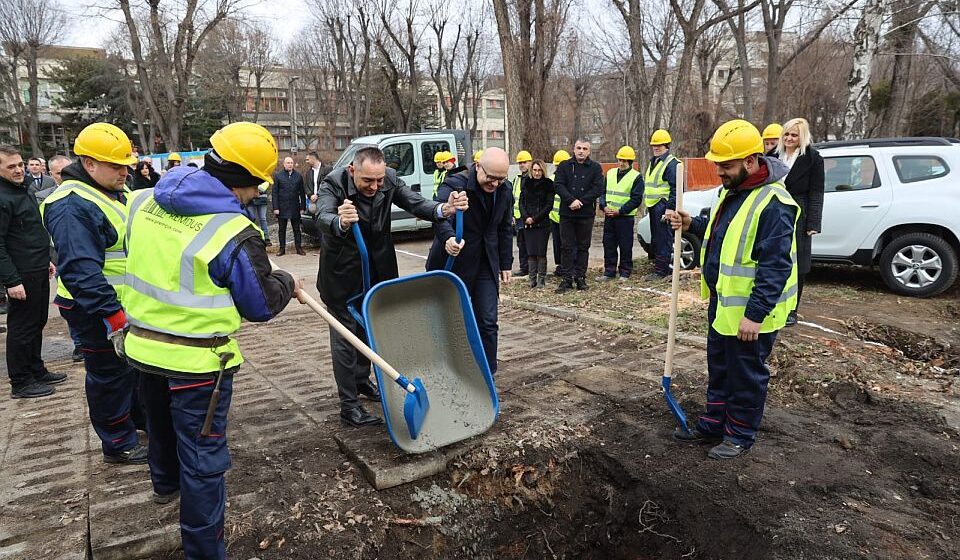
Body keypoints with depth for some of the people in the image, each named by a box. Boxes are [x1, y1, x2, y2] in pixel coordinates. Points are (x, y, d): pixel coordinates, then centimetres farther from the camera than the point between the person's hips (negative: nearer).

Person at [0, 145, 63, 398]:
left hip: (39, 272, 9)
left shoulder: (25, 190, 14)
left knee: (37, 323, 17)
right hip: (22, 275, -9)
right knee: (22, 327, 0)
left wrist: (46, 260, 22)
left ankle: (37, 372, 29)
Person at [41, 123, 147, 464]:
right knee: (111, 375, 4)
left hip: (128, 302, 9)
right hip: (98, 311, -9)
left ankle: (143, 416, 41)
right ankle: (119, 444, 20)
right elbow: (80, 270, -29)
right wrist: (112, 316, -30)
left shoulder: (117, 192, 9)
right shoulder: (72, 206, -22)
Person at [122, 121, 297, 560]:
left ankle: (165, 482, 60)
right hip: (197, 361, -7)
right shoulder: (235, 234, -25)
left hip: (144, 347, 8)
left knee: (161, 421, 32)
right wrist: (286, 284, 6)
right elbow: (261, 305, -13)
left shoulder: (144, 202, -5)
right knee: (203, 460, 8)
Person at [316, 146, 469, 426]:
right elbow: (323, 218, -42)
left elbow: (416, 203, -24)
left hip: (378, 268, 5)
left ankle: (361, 379, 42)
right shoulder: (333, 184, -25)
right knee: (345, 334, 1)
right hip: (343, 273, -4)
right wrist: (340, 223, -66)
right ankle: (348, 405, 10)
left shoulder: (390, 180, -14)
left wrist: (444, 209, -45)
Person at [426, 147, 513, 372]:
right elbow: (440, 214, -37)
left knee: (488, 323, 2)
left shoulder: (504, 191, 2)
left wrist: (506, 264, 13)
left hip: (486, 265, 5)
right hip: (453, 263, -4)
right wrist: (448, 237, -58)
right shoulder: (454, 185, -19)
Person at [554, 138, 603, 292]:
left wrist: (580, 202, -14)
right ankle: (567, 278, 7)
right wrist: (571, 200, -18)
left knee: (583, 247, 7)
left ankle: (580, 277, 15)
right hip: (566, 214, 0)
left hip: (586, 214, 0)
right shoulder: (564, 166, 6)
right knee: (567, 246, 2)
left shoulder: (595, 168, 5)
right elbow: (558, 185, -4)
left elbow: (598, 189, -5)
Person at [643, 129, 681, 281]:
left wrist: (670, 208, -21)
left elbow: (675, 189, -15)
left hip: (663, 206, -10)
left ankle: (661, 271, -2)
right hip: (653, 206, 10)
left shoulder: (672, 163, -9)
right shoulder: (653, 162, 20)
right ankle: (657, 269, 22)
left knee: (663, 240, -6)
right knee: (655, 239, 14)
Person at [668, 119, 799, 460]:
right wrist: (693, 224, 5)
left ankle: (740, 435, 25)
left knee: (746, 375, 8)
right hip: (722, 301, 10)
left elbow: (775, 268, -26)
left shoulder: (773, 204, -25)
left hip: (751, 311, -9)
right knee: (719, 368, 20)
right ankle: (713, 425, 35)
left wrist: (755, 314, -26)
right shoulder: (732, 190, 6)